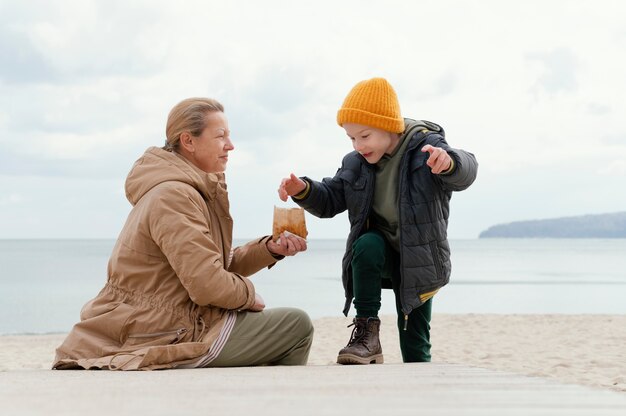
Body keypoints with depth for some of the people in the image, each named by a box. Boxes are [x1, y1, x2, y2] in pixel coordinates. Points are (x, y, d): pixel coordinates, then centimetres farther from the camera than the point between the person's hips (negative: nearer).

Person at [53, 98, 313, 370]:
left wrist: (271, 249, -1)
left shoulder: (189, 189, 13)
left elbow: (219, 264, 13)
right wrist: (249, 295, -8)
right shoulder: (173, 196, -20)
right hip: (168, 338, -11)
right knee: (297, 325, -5)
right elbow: (209, 284, -26)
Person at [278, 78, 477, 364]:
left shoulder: (425, 148, -17)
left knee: (415, 346, 2)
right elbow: (330, 201, 5)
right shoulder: (355, 163, -2)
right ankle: (366, 332, -27)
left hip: (418, 260, -3)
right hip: (379, 252, 3)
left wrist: (449, 163, -61)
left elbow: (465, 172, -35)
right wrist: (304, 190, -18)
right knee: (367, 244, -34)